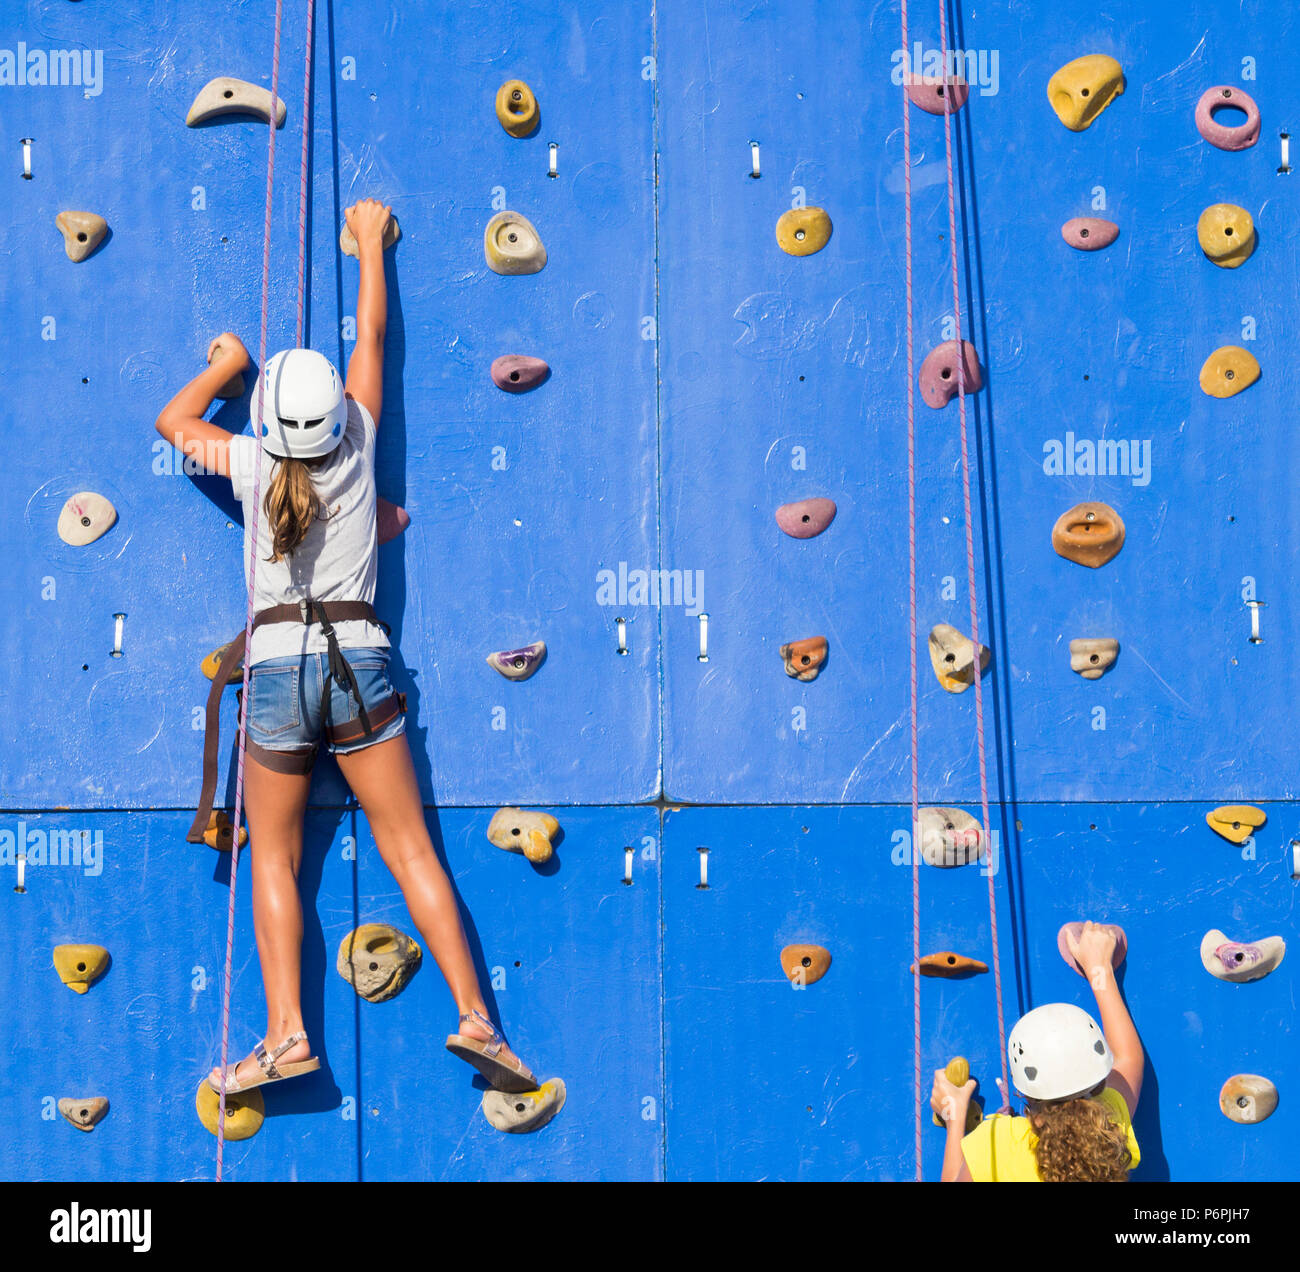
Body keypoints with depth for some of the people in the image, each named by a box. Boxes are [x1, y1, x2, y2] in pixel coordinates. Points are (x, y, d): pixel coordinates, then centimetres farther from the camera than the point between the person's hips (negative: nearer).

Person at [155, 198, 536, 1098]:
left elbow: (173, 419, 17)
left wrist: (224, 365, 31)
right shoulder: (357, 444, -1)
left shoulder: (251, 463, -3)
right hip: (360, 660, 1)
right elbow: (372, 337, 14)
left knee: (274, 856, 7)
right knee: (410, 847, 3)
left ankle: (286, 1034, -3)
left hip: (277, 668, -1)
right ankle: (476, 1020, -2)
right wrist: (371, 243, 26)